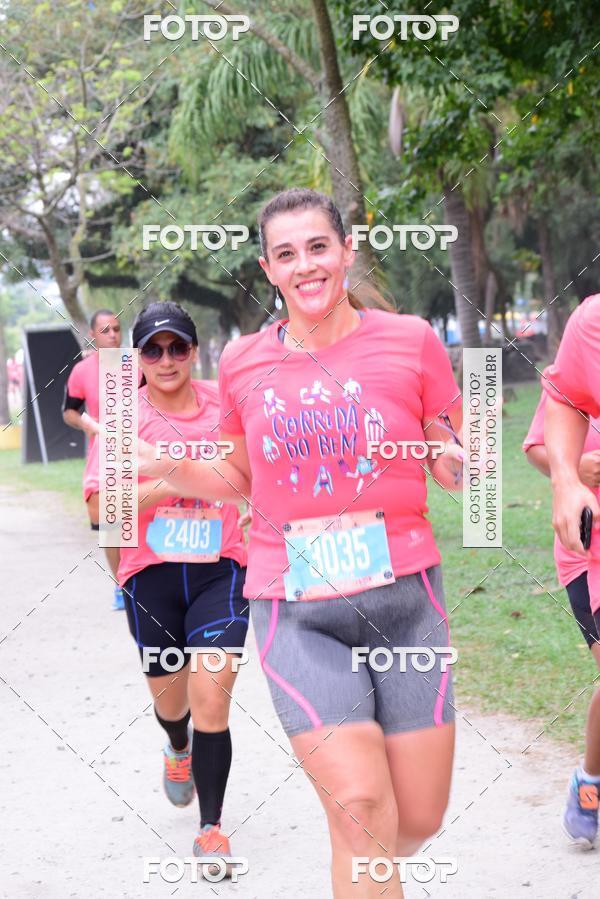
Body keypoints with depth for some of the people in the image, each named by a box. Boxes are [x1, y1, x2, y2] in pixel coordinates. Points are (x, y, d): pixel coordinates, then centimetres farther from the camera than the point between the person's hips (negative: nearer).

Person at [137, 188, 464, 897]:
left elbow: (452, 464, 8)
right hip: (295, 611, 0)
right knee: (361, 811, -17)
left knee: (418, 819, 5)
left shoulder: (410, 341, 0)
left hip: (405, 598, 1)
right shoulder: (244, 365, 5)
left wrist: (462, 463, -15)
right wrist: (164, 467, 2)